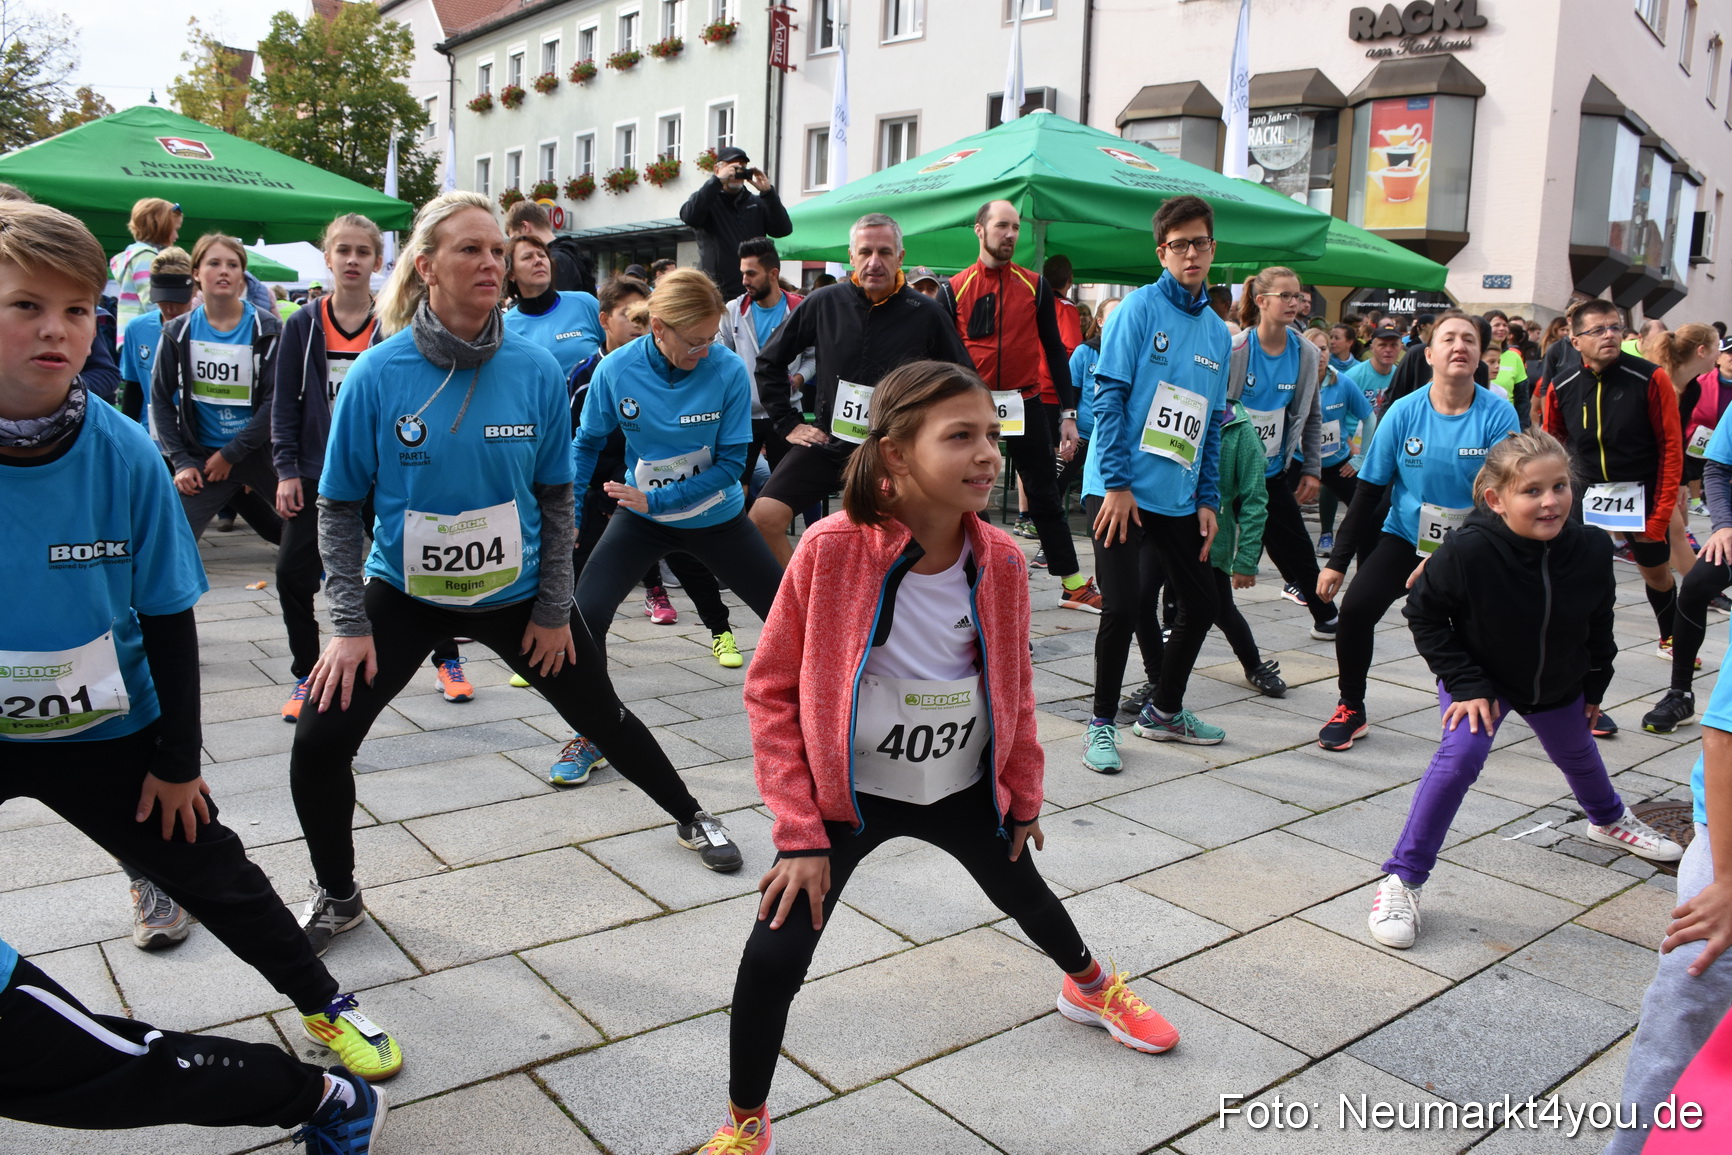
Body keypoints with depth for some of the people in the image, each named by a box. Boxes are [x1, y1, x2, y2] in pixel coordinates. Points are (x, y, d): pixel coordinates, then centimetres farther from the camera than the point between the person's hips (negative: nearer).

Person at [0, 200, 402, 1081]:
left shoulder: (124, 457, -17)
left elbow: (169, 618, -7)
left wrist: (177, 760, -2)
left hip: (103, 729, 0)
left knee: (214, 875, 7)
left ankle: (323, 1005, 28)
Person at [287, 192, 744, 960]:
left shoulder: (535, 370, -11)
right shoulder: (378, 374, -15)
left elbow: (556, 498, -1)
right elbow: (338, 507, -7)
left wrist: (553, 610, -2)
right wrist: (349, 625, -13)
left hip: (516, 592, 1)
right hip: (404, 593, 0)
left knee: (602, 716, 12)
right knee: (319, 741, -8)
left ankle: (691, 819, 40)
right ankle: (336, 897, 19)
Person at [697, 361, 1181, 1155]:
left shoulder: (1001, 561, -14)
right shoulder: (833, 550, -25)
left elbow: (1015, 686, 3)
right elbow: (772, 690, -17)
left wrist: (1023, 794, 11)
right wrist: (798, 831, -18)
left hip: (965, 787, 4)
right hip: (848, 794, -3)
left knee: (1025, 894, 26)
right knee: (774, 954, -14)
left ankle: (1090, 986, 62)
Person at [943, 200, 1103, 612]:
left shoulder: (1035, 286, 5)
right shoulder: (953, 290, 1)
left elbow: (1055, 350, 6)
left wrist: (1067, 413, 1)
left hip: (1026, 405, 1)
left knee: (1044, 495, 7)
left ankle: (1074, 584, 14)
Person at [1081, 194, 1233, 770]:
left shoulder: (1218, 333, 13)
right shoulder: (1140, 308, -6)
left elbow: (1211, 425, 16)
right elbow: (1108, 395, -12)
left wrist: (1208, 500, 10)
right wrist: (1117, 482, -17)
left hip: (1179, 499, 7)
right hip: (1122, 492, -7)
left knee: (1200, 607, 12)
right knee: (1123, 608, -10)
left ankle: (1164, 712, 32)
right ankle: (1102, 723, 9)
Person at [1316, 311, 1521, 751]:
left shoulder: (1499, 416, -11)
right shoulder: (1405, 411, -7)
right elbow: (1370, 489, -3)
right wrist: (1338, 561, -4)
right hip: (1405, 536, 1)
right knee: (1357, 607, -19)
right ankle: (1351, 711, 2)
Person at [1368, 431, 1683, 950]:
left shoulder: (1591, 549, -23)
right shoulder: (1468, 550, -36)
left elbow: (1599, 623, -3)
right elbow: (1424, 614, -21)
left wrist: (1595, 686, 7)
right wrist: (1465, 683, -23)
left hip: (1558, 683, 4)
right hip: (1481, 678, -4)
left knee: (1577, 754, 27)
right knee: (1461, 754, -26)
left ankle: (1609, 819, 64)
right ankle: (1402, 878, -17)